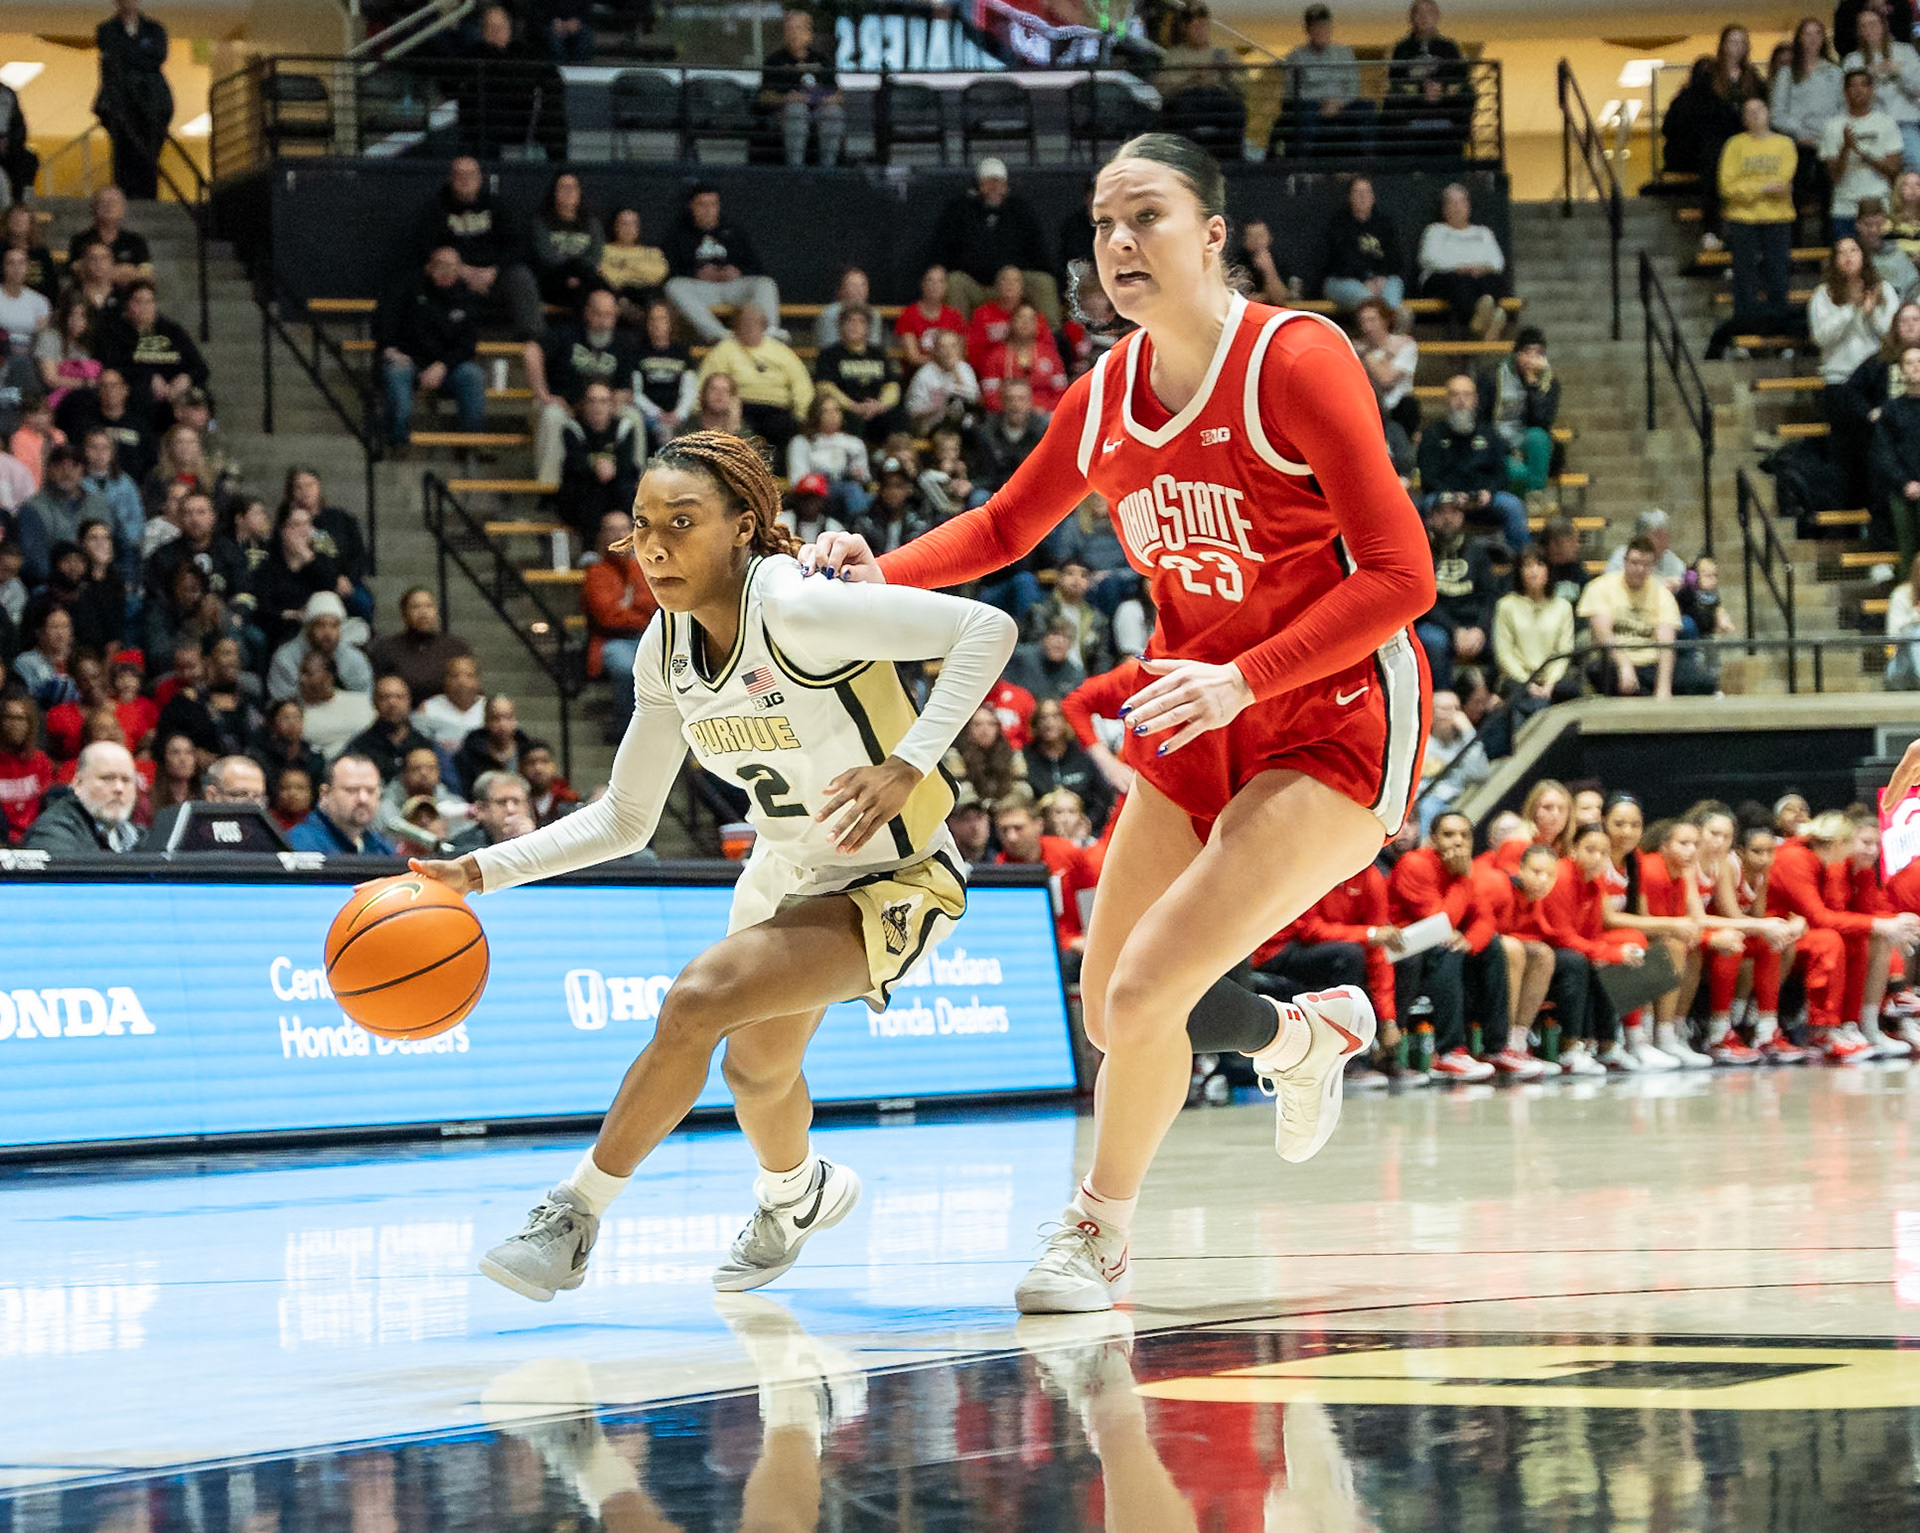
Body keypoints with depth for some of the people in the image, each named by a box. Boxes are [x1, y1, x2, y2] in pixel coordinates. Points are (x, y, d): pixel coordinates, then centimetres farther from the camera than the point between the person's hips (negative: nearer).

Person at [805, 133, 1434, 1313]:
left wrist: (1240, 680, -28)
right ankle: (1313, 1034, 39)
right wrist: (885, 575, -1)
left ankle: (1101, 1233, 9)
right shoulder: (1108, 396, 1)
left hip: (1336, 724, -7)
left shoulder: (1296, 362, -19)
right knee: (1114, 1015, 8)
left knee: (1147, 992, -17)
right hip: (1200, 726, 7)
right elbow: (1008, 525, 18)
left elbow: (1401, 575, -21)